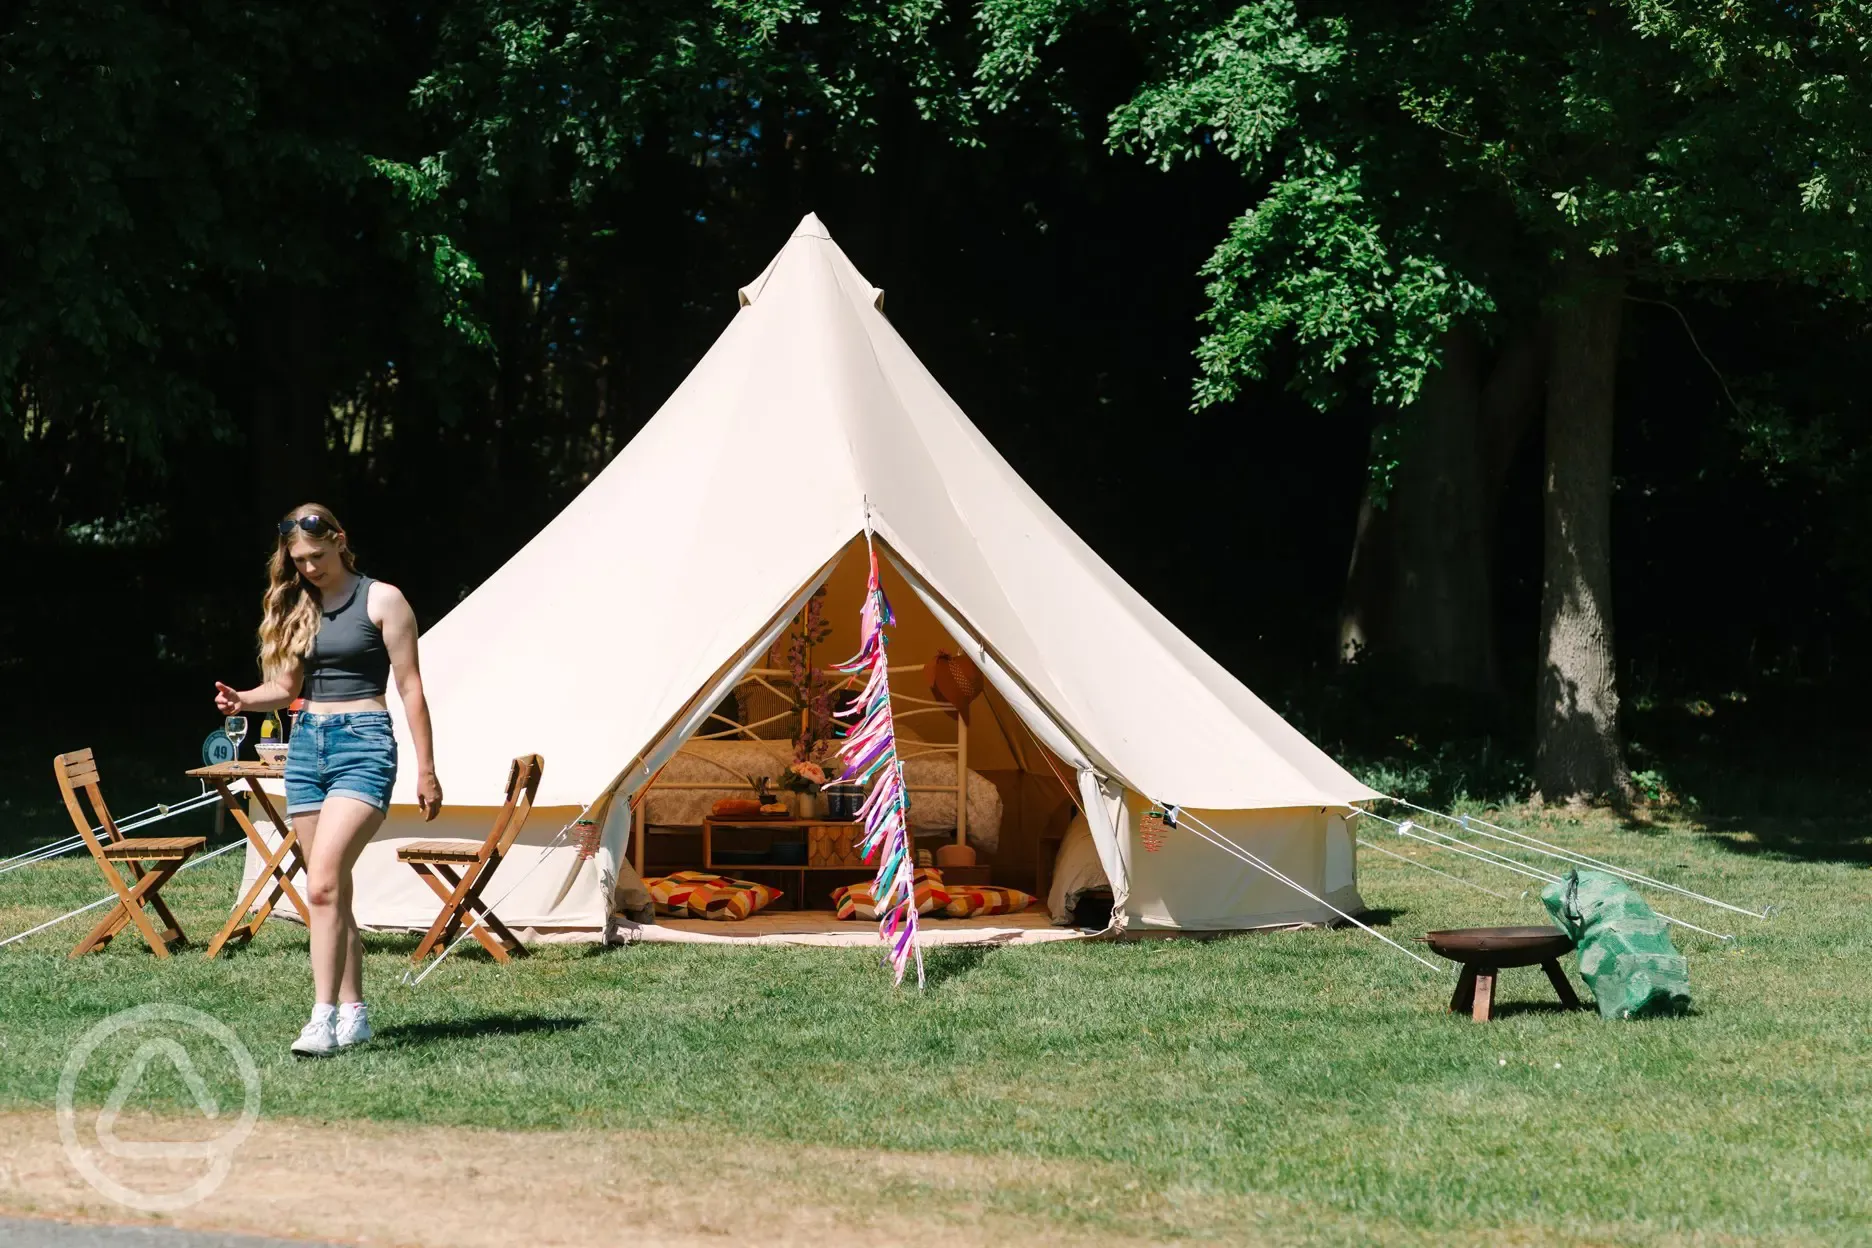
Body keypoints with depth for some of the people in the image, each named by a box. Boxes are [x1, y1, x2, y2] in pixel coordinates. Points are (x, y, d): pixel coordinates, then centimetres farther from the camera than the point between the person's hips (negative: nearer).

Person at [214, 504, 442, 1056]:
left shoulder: (382, 600, -3)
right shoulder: (298, 606, 13)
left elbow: (410, 687, -3)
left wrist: (426, 771, -5)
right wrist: (243, 700, -2)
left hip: (363, 745, -6)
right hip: (307, 746, 6)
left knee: (323, 885, -19)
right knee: (333, 891, 8)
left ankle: (324, 1018, -21)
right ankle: (353, 1011, 16)